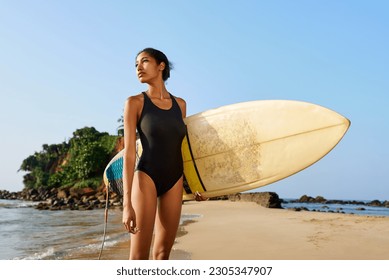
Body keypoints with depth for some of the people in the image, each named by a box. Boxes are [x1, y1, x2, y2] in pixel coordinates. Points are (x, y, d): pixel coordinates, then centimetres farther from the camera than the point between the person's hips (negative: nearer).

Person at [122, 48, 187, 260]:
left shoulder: (180, 104, 10)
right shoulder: (135, 102, -3)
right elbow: (129, 152, -9)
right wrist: (127, 203, -16)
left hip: (175, 180, 5)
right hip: (146, 177, -4)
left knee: (163, 252, 8)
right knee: (139, 255, -8)